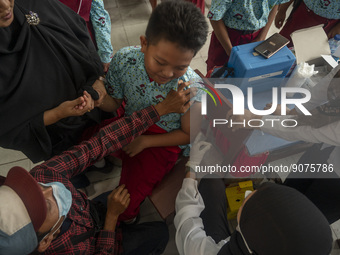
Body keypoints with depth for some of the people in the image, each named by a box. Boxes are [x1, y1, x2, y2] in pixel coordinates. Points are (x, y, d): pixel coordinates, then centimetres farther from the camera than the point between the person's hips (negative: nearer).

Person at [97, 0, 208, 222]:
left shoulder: (191, 88, -30)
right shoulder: (125, 59, -22)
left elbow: (189, 134, -14)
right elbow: (114, 102, -5)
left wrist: (145, 141, -18)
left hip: (163, 141, -4)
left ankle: (126, 220, 29)